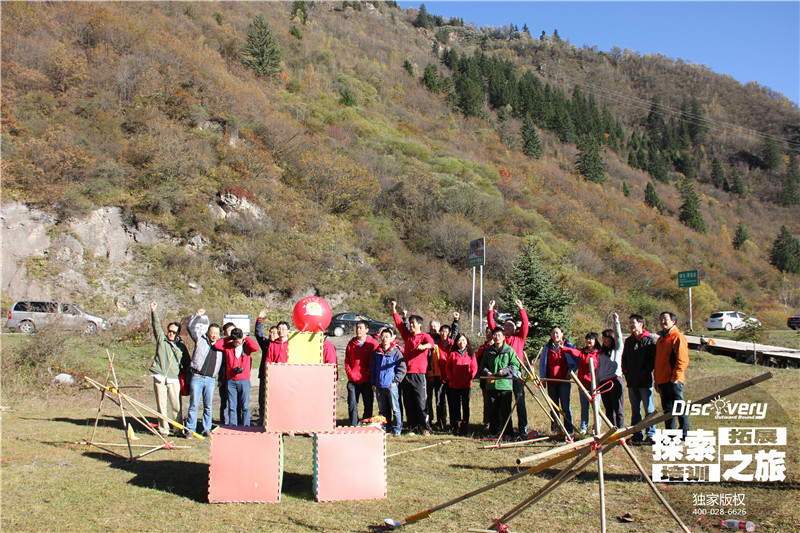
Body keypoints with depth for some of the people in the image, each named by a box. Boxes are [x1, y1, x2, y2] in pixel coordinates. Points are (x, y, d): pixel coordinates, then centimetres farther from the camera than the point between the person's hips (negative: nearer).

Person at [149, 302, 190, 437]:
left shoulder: (181, 345, 12)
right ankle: (164, 430, 9)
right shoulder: (161, 339, 9)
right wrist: (153, 311, -16)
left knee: (176, 406, -1)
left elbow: (186, 363, 17)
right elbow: (156, 325, -4)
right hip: (159, 378, 0)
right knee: (161, 405, 1)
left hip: (174, 379, 1)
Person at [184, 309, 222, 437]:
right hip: (197, 377, -2)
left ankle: (207, 429, 12)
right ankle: (190, 429, 2)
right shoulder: (200, 340, 7)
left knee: (208, 406, 5)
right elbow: (191, 327, 4)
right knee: (193, 405, -3)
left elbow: (222, 363, 20)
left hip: (211, 380, 3)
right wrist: (197, 316, -3)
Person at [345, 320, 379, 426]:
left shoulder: (373, 343, -2)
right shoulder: (351, 343, 7)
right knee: (352, 404, 1)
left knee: (368, 405, 5)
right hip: (353, 380, 2)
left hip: (367, 380, -2)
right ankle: (353, 426, 10)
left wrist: (369, 375, -9)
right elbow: (347, 360, 10)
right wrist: (350, 373, -2)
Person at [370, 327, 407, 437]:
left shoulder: (396, 352, -3)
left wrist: (396, 381, -8)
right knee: (382, 409, 12)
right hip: (379, 385, 4)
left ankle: (397, 429, 5)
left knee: (395, 408, -3)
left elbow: (402, 369, -2)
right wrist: (373, 383, 11)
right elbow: (372, 369, 16)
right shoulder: (376, 352, 10)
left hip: (392, 385, -4)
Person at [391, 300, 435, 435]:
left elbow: (431, 343, -19)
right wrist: (394, 309, 11)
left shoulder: (424, 336, 1)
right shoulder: (407, 335, 16)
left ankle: (425, 427, -1)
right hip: (406, 373, 5)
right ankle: (413, 426, 13)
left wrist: (423, 346, -41)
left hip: (419, 373, -5)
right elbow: (399, 323, 17)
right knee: (408, 402, 6)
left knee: (421, 401, -6)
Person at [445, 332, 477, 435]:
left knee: (465, 405, 3)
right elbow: (447, 367, 7)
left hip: (466, 384, 0)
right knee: (455, 406, 3)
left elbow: (474, 368, 4)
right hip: (454, 384, 0)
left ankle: (464, 425, 10)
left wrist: (470, 377, -10)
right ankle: (456, 426, 9)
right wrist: (451, 377, -6)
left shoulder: (470, 354, 7)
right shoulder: (452, 354, 6)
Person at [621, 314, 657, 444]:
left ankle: (650, 435, 0)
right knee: (635, 409, 9)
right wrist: (625, 370, 9)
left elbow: (654, 359, -8)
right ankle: (637, 435, 15)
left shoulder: (649, 340, -3)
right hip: (631, 381, 6)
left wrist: (645, 371, -14)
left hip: (645, 381, -6)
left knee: (649, 409, -4)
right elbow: (624, 358, 23)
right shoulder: (628, 341, 16)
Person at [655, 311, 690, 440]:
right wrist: (656, 378, 19)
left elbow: (683, 359, -12)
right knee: (667, 409, 10)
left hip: (674, 380, -8)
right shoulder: (660, 339, 20)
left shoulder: (678, 337, -5)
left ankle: (685, 433, 0)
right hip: (662, 380, 8)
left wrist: (676, 377, -16)